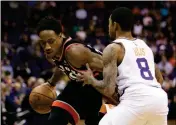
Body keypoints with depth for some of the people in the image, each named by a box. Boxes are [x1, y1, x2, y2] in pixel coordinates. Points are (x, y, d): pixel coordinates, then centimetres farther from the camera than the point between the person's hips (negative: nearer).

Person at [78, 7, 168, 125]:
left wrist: (90, 79, 14)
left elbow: (108, 89, -4)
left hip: (137, 100, -7)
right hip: (160, 98, 7)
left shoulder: (113, 48, 3)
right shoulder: (144, 46, 24)